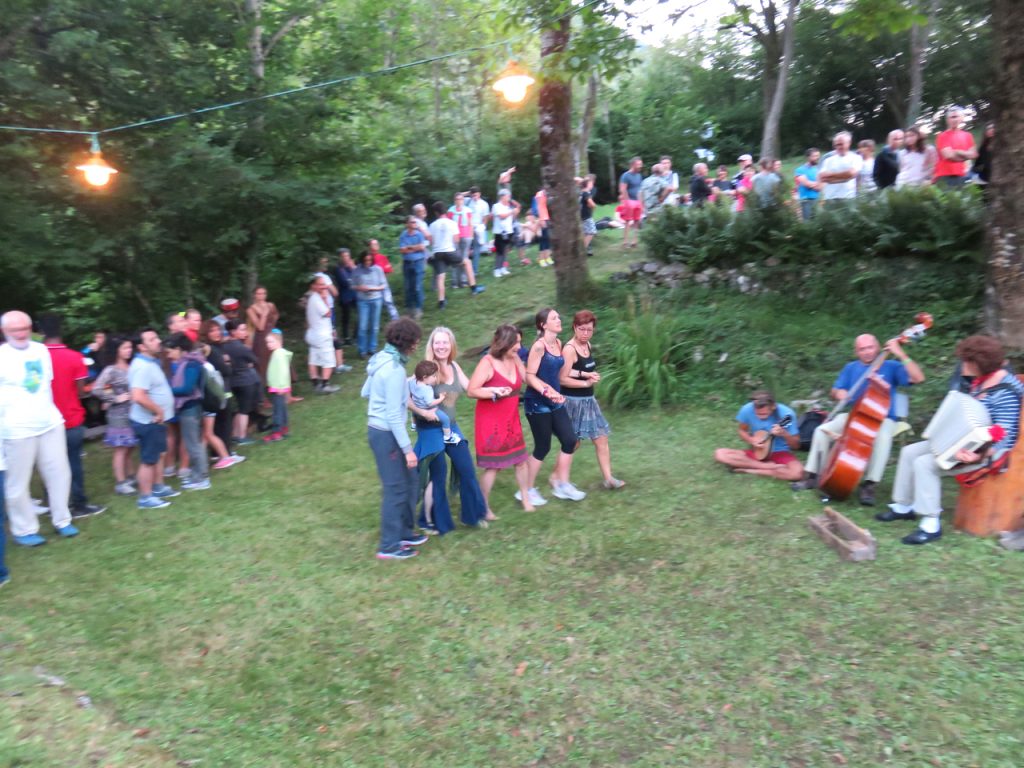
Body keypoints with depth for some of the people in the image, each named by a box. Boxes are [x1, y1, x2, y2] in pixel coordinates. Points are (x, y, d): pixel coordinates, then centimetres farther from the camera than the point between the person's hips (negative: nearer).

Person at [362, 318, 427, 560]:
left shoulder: (382, 359, 6)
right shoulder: (394, 369, -23)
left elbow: (366, 392, 18)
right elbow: (394, 416, -23)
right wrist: (407, 448, -19)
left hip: (378, 429, 9)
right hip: (386, 434, -9)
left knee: (410, 481, 18)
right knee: (396, 489, 1)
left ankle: (404, 533, 30)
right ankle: (389, 546, 13)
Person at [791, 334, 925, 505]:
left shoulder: (890, 366, 0)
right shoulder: (851, 368, 10)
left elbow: (918, 378, -14)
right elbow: (834, 392, 8)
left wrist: (901, 355, -21)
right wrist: (839, 393, -17)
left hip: (882, 419, -3)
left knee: (882, 438, -37)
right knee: (822, 430, -18)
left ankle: (869, 485, -28)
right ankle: (812, 475, -8)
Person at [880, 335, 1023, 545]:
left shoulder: (1006, 392, -22)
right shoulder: (981, 381, 7)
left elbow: (1004, 434, -27)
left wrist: (979, 455, -40)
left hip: (989, 451, -10)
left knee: (925, 463, -25)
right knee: (910, 452, 4)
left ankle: (931, 524, -19)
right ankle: (903, 506, 14)